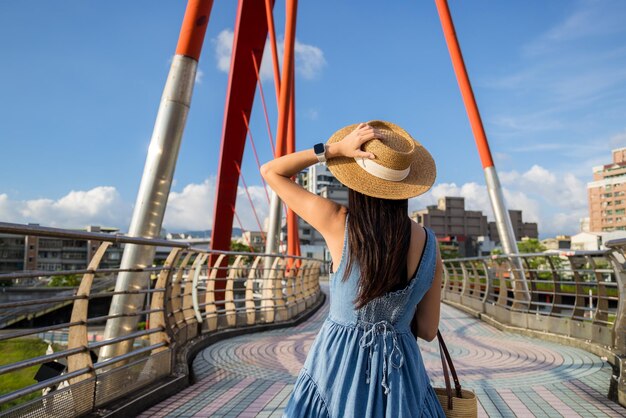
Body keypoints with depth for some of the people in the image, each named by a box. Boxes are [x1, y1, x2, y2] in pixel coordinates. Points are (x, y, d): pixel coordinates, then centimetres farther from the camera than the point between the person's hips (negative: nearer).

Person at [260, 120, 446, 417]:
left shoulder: (337, 223, -15)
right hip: (401, 368, 2)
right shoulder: (429, 244, -7)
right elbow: (427, 331, 1)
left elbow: (270, 172, -3)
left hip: (337, 361, -2)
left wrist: (334, 148, -11)